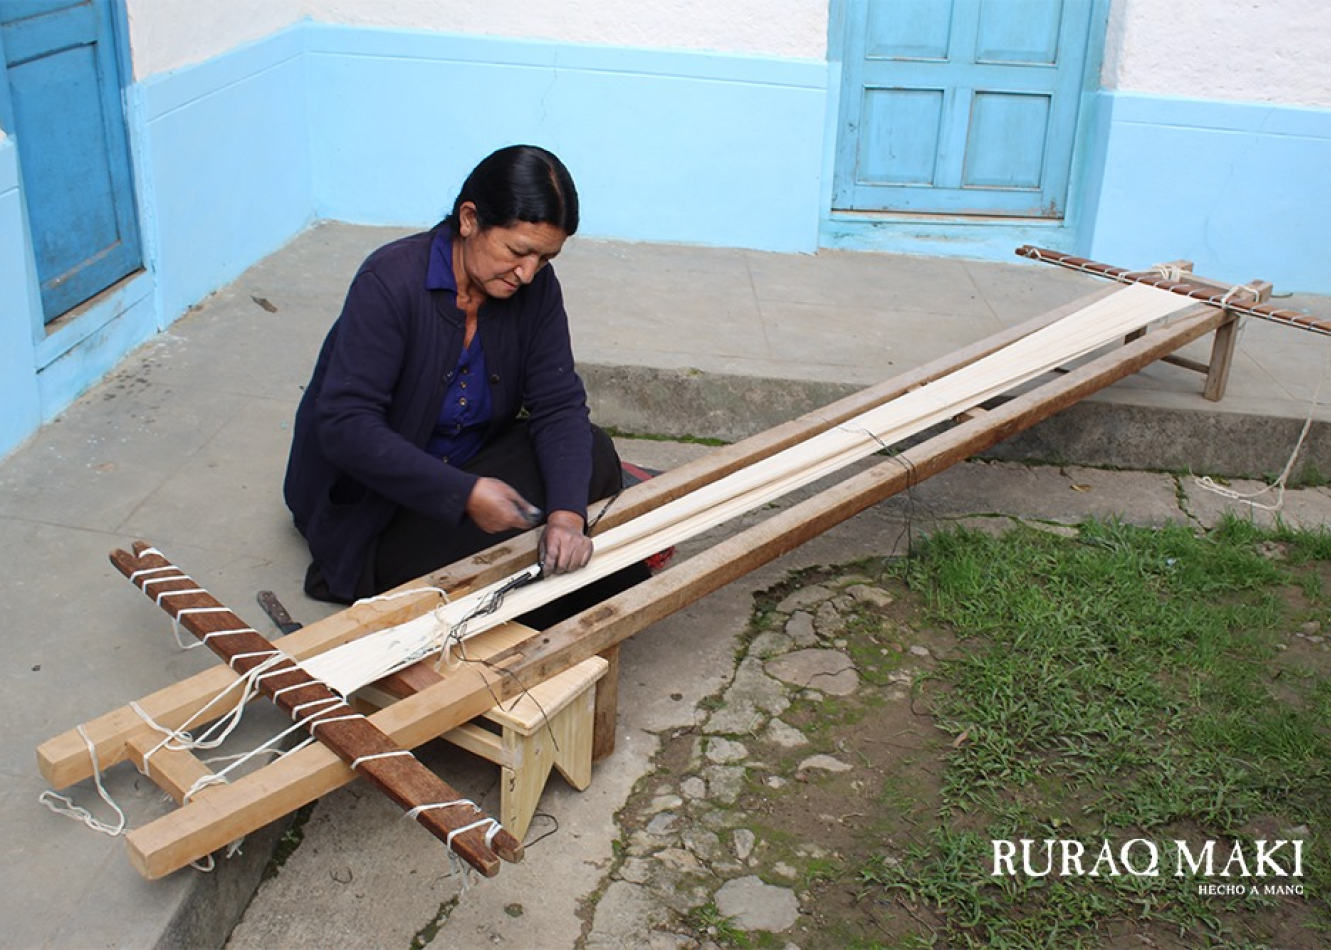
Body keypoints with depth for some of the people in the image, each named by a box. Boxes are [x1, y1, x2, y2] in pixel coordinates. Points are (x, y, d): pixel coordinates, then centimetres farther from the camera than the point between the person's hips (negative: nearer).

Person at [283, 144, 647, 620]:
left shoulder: (536, 286, -9)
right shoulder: (391, 281, -25)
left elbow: (559, 405, -12)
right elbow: (345, 425, -30)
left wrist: (567, 514, -31)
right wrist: (464, 494, -38)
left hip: (469, 464, 6)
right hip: (370, 499, -6)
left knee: (591, 452, -17)